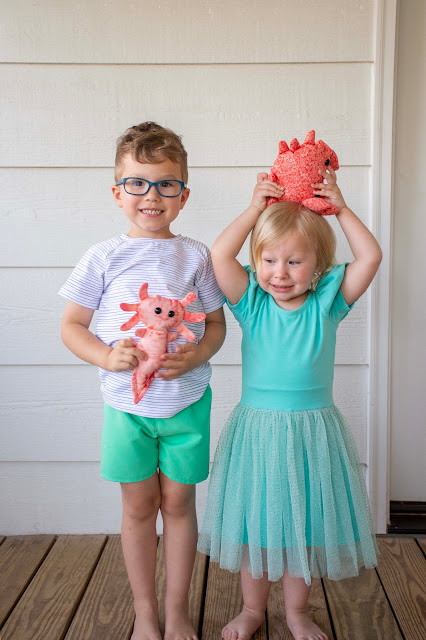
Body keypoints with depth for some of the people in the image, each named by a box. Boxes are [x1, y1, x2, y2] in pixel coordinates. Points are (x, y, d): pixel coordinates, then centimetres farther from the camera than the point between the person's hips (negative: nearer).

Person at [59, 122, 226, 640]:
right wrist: (107, 356, -16)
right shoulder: (104, 257, -3)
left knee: (178, 503, 11)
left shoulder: (195, 256, -1)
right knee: (138, 506, 11)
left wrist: (197, 354, -15)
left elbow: (216, 323, 5)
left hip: (187, 402, 1)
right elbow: (71, 325, 2)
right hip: (126, 404, 0)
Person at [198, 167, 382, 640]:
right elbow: (219, 255, -17)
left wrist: (340, 207, -8)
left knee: (303, 527, 14)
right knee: (253, 526, 13)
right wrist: (257, 206, -13)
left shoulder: (327, 304, -4)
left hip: (311, 432, 0)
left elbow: (370, 257, -11)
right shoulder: (252, 303, -5)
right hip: (256, 429, 0)